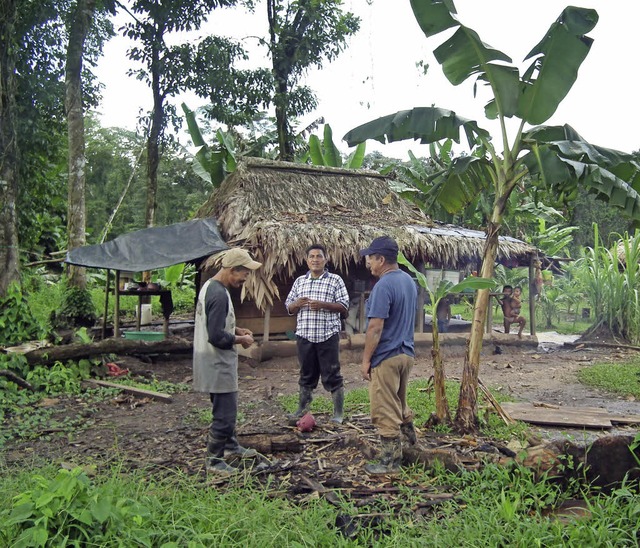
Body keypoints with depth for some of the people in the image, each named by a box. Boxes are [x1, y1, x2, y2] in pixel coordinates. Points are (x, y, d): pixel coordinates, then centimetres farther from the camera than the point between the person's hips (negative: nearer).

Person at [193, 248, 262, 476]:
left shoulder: (210, 286, 8)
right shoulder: (219, 295, -24)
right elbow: (216, 336, -27)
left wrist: (237, 330, 9)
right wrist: (240, 339, -12)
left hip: (217, 362, 11)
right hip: (218, 365, -11)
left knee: (226, 408, 24)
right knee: (224, 414, 0)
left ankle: (230, 446, 41)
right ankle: (214, 461, 12)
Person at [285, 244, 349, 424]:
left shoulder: (335, 280, 1)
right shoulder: (299, 281, 13)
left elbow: (344, 307, -4)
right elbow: (289, 307, 14)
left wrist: (323, 304, -17)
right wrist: (297, 304, -9)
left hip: (328, 335, -3)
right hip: (304, 336, 4)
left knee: (332, 375, 1)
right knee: (307, 375, 13)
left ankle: (338, 413, 11)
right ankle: (301, 410, 24)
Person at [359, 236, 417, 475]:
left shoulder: (383, 286, -20)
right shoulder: (409, 281, 9)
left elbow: (376, 327, -22)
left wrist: (366, 360, -16)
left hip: (386, 357, -9)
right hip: (407, 353, 9)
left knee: (385, 412, 2)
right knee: (400, 403, 24)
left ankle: (390, 462, 11)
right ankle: (409, 441, 35)